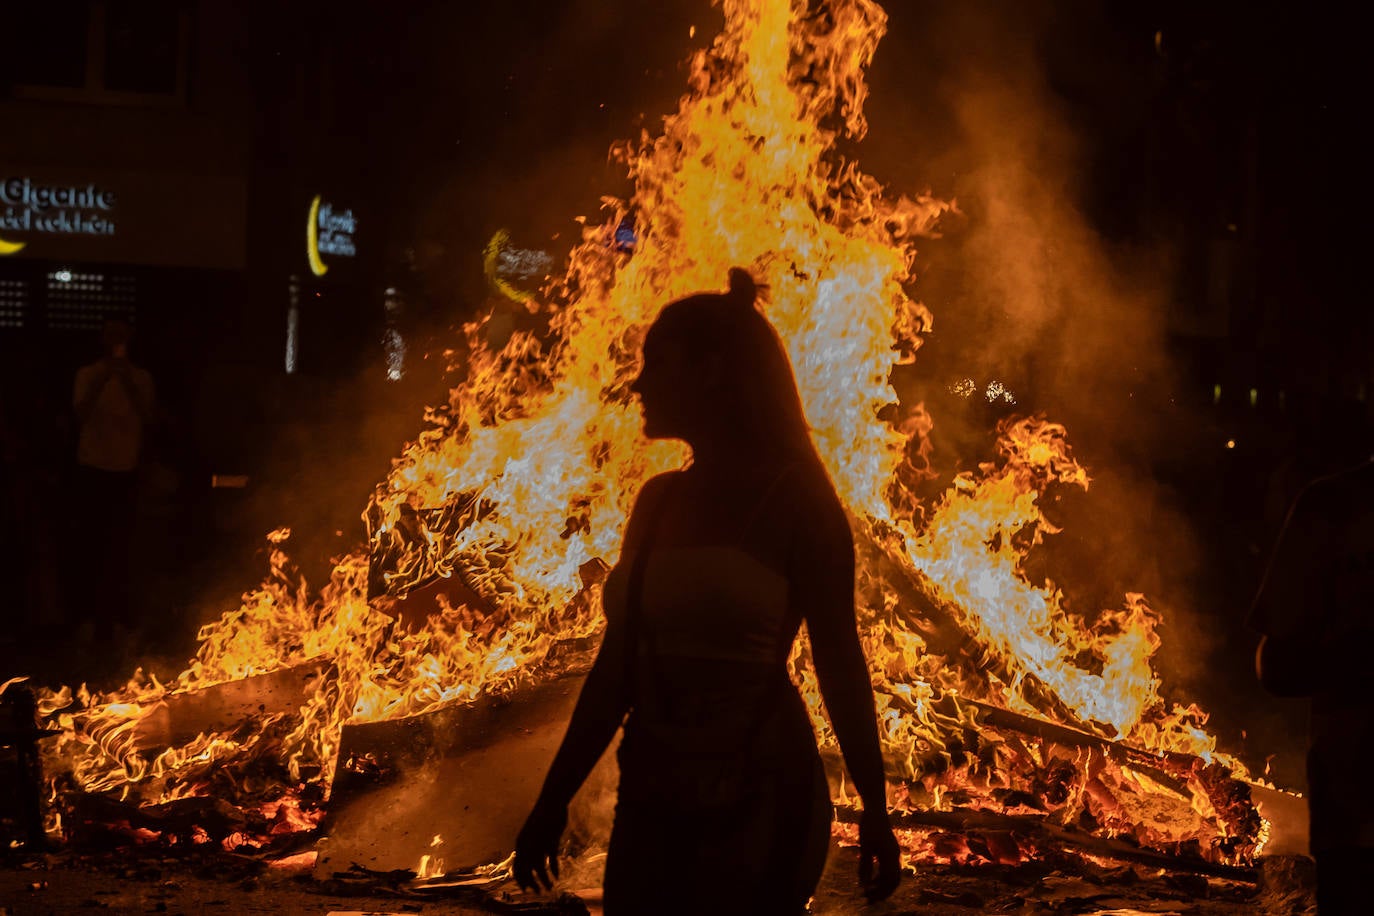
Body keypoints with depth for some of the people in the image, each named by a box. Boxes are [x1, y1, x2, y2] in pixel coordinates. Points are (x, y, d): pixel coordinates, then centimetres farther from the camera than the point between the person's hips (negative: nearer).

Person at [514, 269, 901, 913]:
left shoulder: (794, 500, -5)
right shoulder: (658, 502, 11)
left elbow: (838, 662, -6)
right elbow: (616, 665, 13)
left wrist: (875, 813, -8)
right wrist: (553, 803, 14)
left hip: (756, 809, -6)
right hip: (651, 805, 6)